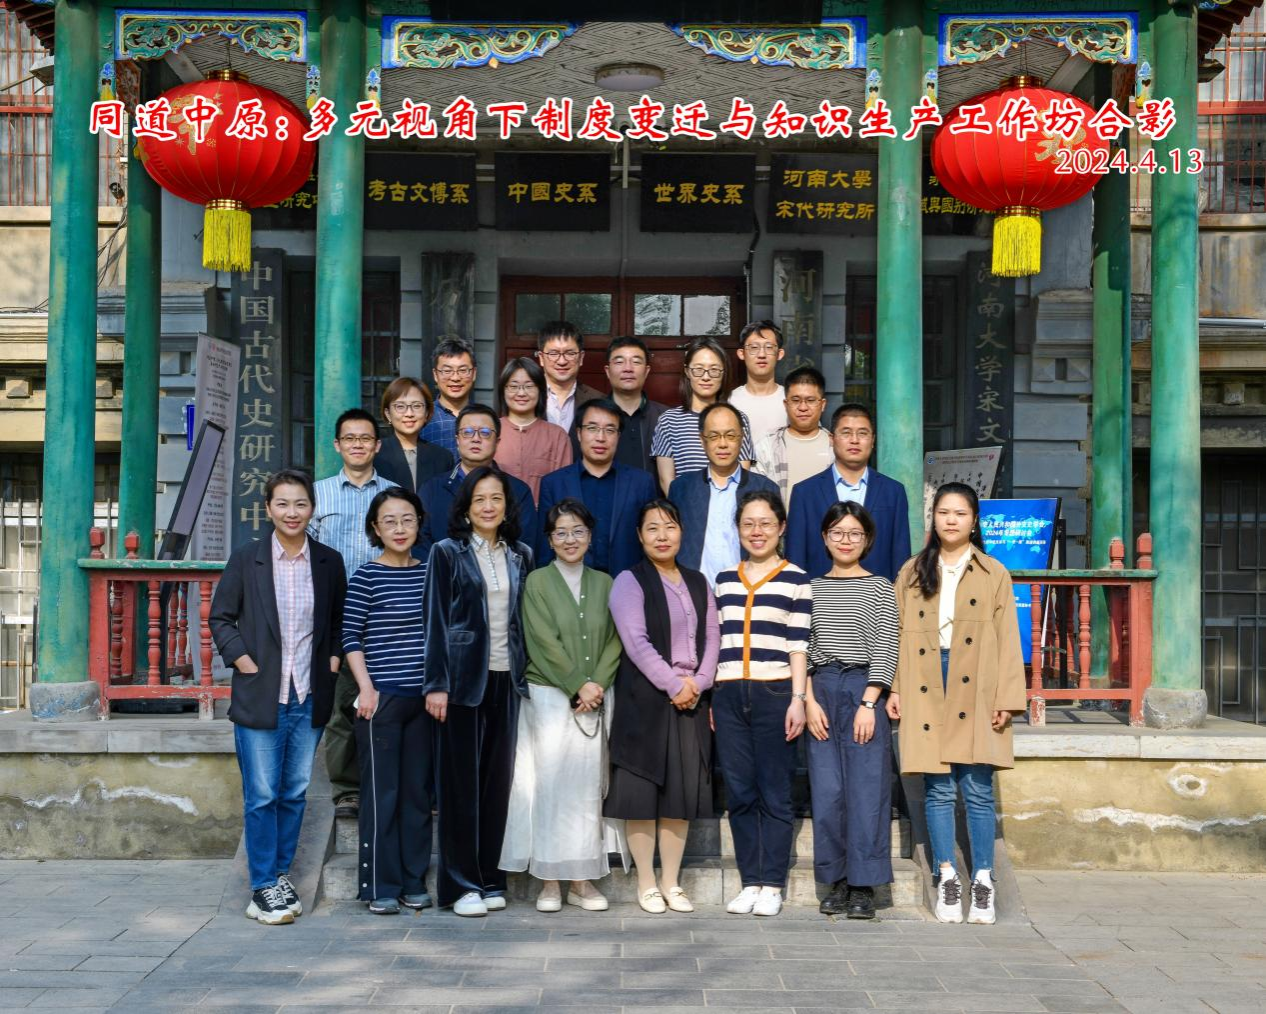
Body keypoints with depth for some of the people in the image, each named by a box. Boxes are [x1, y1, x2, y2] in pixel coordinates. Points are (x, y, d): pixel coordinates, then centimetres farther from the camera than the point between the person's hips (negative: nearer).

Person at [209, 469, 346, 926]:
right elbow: (220, 617, 4)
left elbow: (341, 620, 16)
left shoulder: (329, 562, 5)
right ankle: (263, 887, 10)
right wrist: (242, 660, -7)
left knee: (295, 793, 10)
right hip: (260, 695, -2)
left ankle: (280, 874, 24)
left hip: (309, 698, 3)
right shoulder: (245, 559, -1)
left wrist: (334, 657, 2)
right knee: (262, 796, 0)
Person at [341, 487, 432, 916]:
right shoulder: (365, 577, -4)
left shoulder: (429, 573, 9)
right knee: (382, 793, -1)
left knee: (418, 791, 9)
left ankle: (414, 883, 18)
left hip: (423, 698, 5)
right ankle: (380, 887, 8)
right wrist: (366, 688, -12)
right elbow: (351, 637, -5)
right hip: (382, 698, -5)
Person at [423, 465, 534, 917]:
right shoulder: (448, 553, 0)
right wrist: (436, 684, -9)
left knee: (498, 778, 7)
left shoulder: (520, 556, 11)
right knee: (461, 781, 0)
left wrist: (525, 674, 6)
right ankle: (461, 884, 6)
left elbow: (524, 619, 13)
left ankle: (490, 879, 15)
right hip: (464, 677, -4)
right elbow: (435, 620, -3)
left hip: (506, 678, 4)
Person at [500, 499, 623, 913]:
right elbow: (543, 642, -6)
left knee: (588, 786, 3)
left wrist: (598, 684, -8)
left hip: (593, 700, 3)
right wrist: (578, 686, -11)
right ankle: (549, 881, 2)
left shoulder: (603, 583, 12)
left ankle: (582, 880, 9)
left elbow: (614, 640, 6)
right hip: (549, 696, -3)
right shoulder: (538, 582, 1)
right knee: (551, 784, -5)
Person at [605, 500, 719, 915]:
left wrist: (698, 682, -6)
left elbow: (712, 636, 9)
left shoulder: (697, 582, 15)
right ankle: (647, 884, 7)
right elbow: (636, 641, -12)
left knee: (683, 789, 6)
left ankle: (672, 882, 14)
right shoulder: (629, 582, -3)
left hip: (691, 699, 5)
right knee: (642, 788, -2)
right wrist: (674, 685, -14)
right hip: (644, 699, -5)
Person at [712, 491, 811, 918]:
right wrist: (709, 698, 12)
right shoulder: (724, 580, 15)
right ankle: (749, 882, 14)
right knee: (739, 793, 5)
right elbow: (716, 642, 16)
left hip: (774, 693, -4)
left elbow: (799, 645, -1)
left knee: (774, 793, -1)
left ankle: (772, 886, 7)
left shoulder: (796, 579, 3)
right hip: (728, 694, 4)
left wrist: (797, 698, -8)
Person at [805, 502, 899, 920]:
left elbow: (885, 651, -2)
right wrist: (809, 700, -2)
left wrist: (869, 703, -10)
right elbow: (802, 649, 9)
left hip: (864, 692, -3)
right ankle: (836, 881, 11)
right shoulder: (811, 588, 12)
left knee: (866, 790, -5)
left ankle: (864, 885, 2)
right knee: (826, 792, 2)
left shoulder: (879, 587, 4)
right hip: (820, 693, 3)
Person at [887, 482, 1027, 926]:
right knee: (938, 789, 1)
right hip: (926, 690, 1)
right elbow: (899, 633, 10)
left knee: (977, 789, -2)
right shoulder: (913, 572, 13)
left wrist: (1007, 697, -3)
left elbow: (1008, 639, 5)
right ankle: (947, 878, 8)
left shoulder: (993, 574, 8)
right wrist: (894, 688, 0)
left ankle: (983, 880, 6)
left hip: (975, 691, -1)